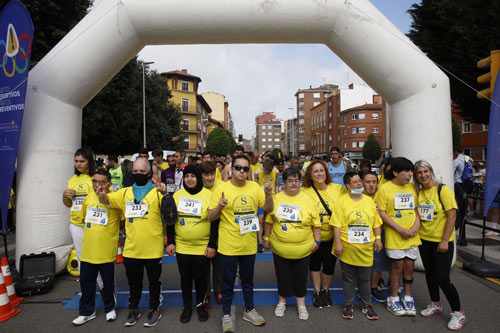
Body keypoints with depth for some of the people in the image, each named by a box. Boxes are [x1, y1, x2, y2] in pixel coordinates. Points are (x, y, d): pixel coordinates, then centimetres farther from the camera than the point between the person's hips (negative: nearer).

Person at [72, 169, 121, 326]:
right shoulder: (88, 197, 5)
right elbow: (84, 217, 19)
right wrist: (93, 228, 8)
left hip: (106, 250, -4)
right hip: (88, 249, 4)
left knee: (107, 282, 12)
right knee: (86, 282, 15)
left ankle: (110, 308, 35)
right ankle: (87, 311, 33)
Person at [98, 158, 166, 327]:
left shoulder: (157, 191, -6)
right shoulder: (125, 192, 6)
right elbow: (105, 200, 7)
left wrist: (164, 193, -35)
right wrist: (102, 194, -16)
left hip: (153, 248, -3)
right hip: (131, 248, 4)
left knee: (154, 281, 14)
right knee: (134, 282, 20)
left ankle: (154, 309, 33)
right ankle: (133, 310, 39)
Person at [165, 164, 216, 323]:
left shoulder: (209, 196, -8)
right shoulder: (177, 195, 2)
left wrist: (212, 245, -10)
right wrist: (170, 242, 2)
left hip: (203, 248, -2)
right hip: (181, 246, 3)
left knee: (200, 278, 11)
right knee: (185, 278, 14)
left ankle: (201, 305, 33)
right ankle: (187, 306, 33)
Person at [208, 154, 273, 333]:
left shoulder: (254, 187, 1)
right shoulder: (221, 189, -11)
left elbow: (268, 209, 4)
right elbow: (211, 217, -8)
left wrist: (268, 195, -15)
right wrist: (219, 207, -28)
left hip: (249, 245, 4)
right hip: (228, 246, -3)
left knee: (248, 280, 21)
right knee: (228, 282, 11)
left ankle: (249, 310, 40)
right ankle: (226, 314, 30)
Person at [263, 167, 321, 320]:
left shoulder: (308, 200, -6)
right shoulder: (276, 198, -3)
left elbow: (316, 223, -2)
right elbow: (269, 220, 4)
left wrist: (317, 241, -2)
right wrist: (266, 238, 5)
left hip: (303, 249, 0)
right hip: (280, 248, 1)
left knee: (300, 277, 14)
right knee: (282, 276, 15)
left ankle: (301, 304, 33)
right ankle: (282, 301, 36)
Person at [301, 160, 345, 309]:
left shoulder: (338, 189, -8)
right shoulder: (304, 192, -13)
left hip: (332, 236, 1)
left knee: (329, 266, 15)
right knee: (314, 264, 17)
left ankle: (326, 291, 41)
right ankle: (317, 292, 39)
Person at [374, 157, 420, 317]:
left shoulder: (412, 187, 8)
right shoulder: (384, 188, -9)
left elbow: (416, 208, 13)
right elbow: (382, 213, -11)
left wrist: (416, 225, -5)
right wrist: (400, 230, -15)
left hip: (412, 236, 5)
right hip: (394, 236, -5)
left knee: (409, 266, 11)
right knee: (397, 266, 4)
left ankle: (408, 298, 28)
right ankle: (393, 299, 22)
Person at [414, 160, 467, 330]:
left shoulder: (443, 190, -12)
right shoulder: (418, 192, 4)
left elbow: (452, 215, -14)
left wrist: (445, 241, -16)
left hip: (442, 241, -6)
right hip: (424, 240, 6)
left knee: (443, 279, -5)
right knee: (430, 273, 16)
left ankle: (458, 313, 15)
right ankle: (436, 305, 35)